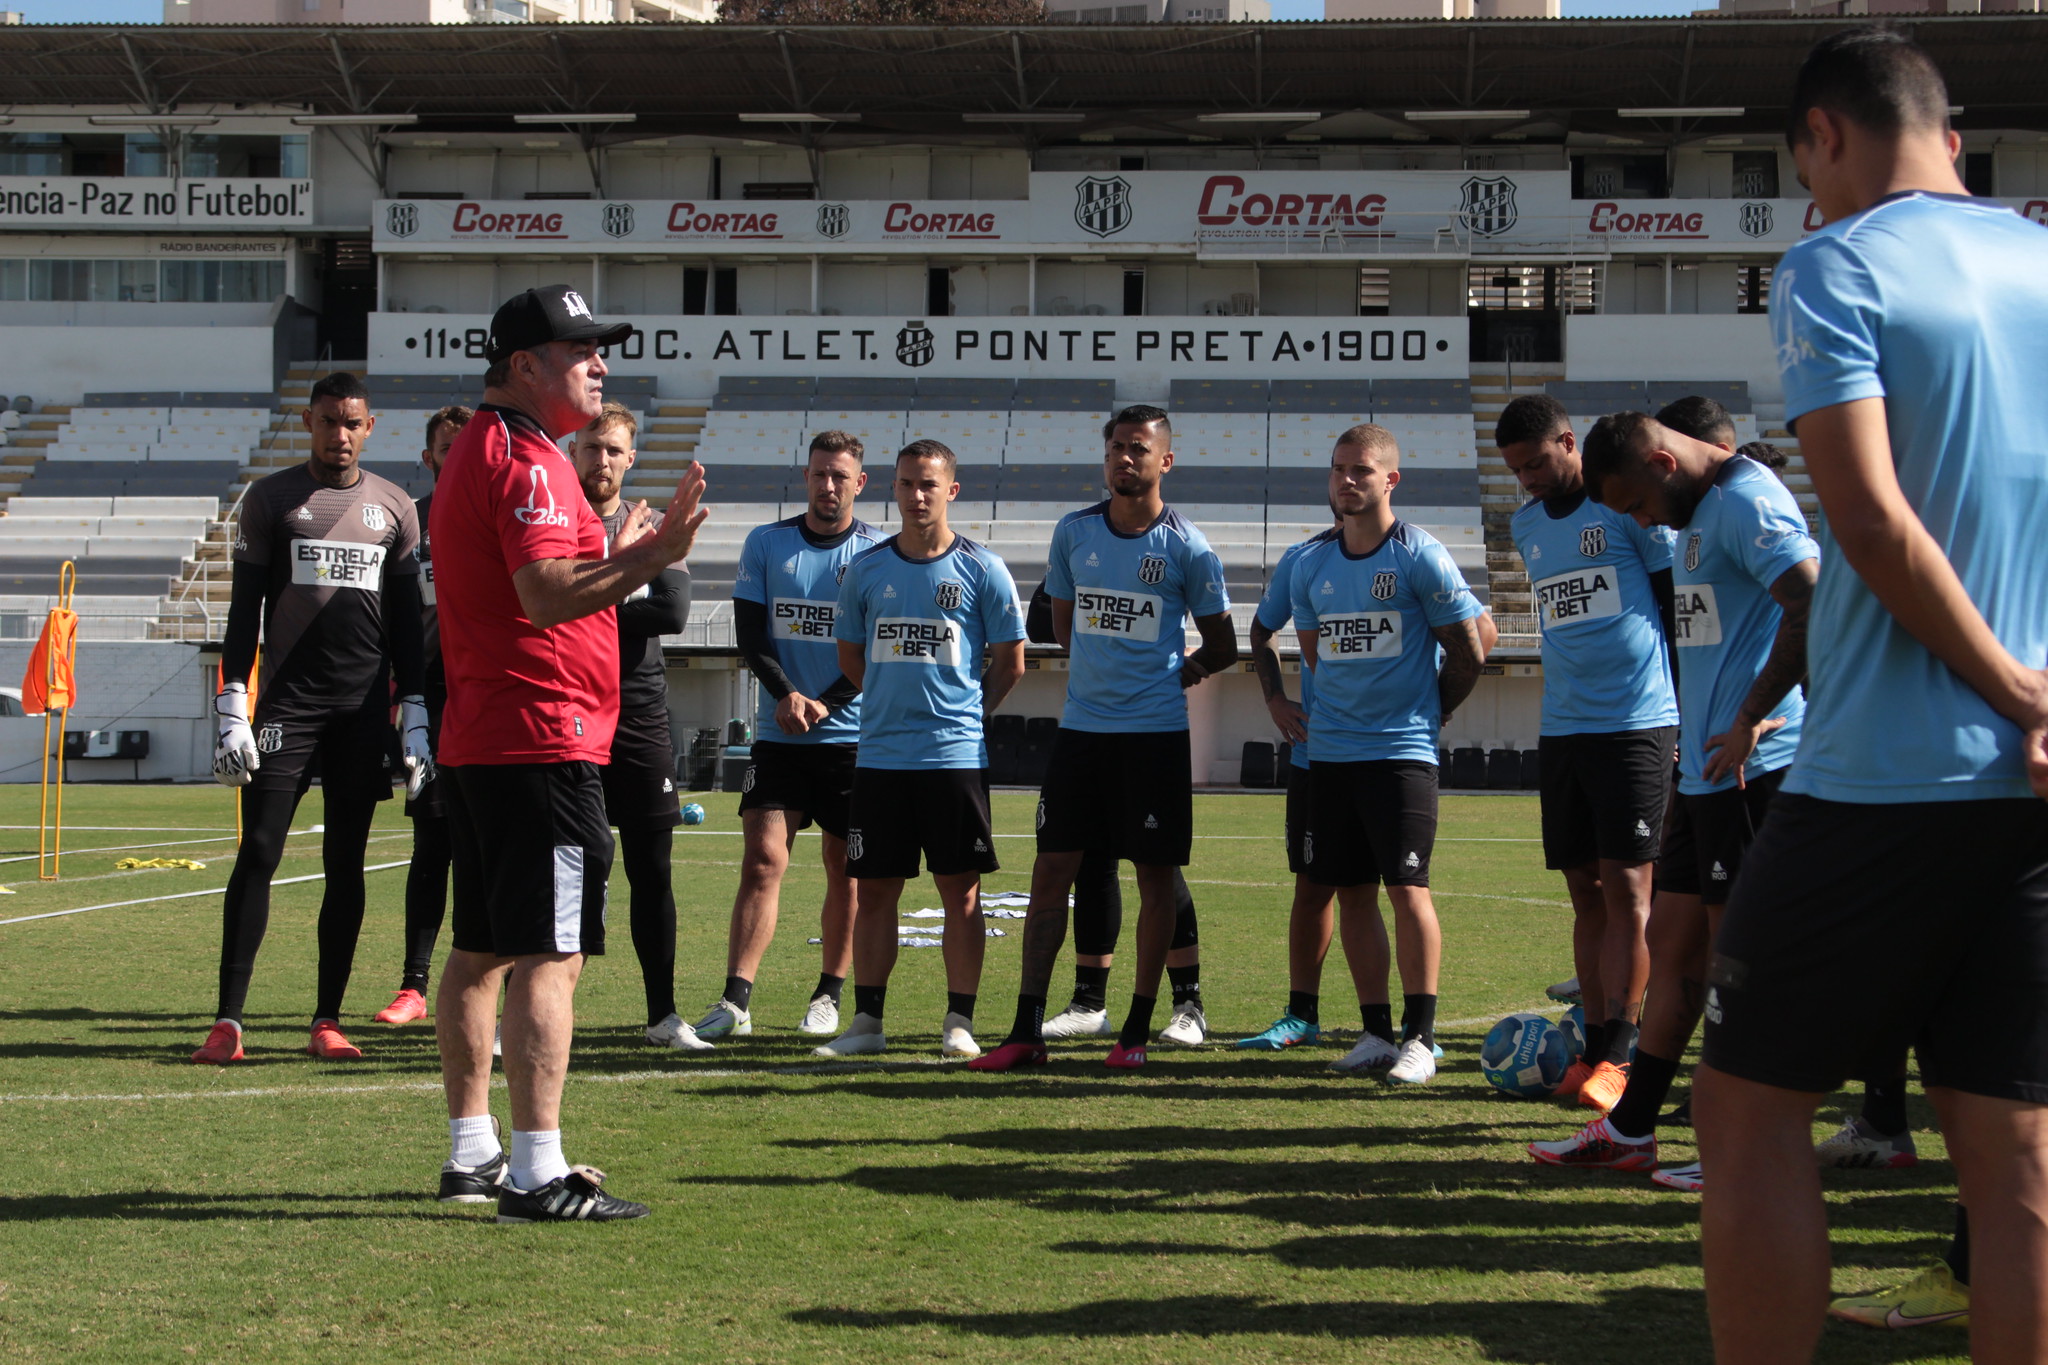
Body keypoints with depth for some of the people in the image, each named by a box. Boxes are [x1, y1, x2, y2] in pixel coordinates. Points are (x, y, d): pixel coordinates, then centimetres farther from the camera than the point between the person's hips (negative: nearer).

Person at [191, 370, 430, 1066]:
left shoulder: (394, 508, 10)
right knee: (258, 852, -8)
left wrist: (415, 720, 5)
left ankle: (327, 1021, 9)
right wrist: (233, 712, -6)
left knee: (346, 864, 3)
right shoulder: (270, 499, 5)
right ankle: (228, 1020, -7)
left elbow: (406, 623, 12)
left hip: (365, 702, 2)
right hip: (288, 697, -2)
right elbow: (245, 611, 2)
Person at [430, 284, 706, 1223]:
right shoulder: (527, 459, -13)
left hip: (476, 741, 11)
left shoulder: (473, 453, 20)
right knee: (550, 957, -10)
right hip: (543, 740, -11)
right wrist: (649, 556, -29)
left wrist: (618, 555, 29)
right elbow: (547, 596, -25)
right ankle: (536, 1174, -11)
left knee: (479, 951, 14)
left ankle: (471, 1153, 22)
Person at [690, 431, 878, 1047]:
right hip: (779, 736, 1)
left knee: (844, 868, 5)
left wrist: (825, 703, -14)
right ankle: (734, 1001, -9)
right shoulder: (765, 543, 7)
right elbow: (750, 632, 1)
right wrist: (784, 694, -15)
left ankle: (829, 995, 16)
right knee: (762, 859, -7)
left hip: (851, 736, -1)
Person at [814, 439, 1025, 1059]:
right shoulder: (866, 567, 7)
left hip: (957, 753, -3)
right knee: (875, 889, 5)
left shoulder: (981, 569, 0)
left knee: (960, 890, 1)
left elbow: (1010, 660, 6)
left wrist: (965, 712, 6)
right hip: (880, 753, 3)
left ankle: (959, 1022, 8)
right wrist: (895, 702, 13)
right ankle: (867, 1020, 13)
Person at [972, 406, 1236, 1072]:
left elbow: (1221, 648, 7)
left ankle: (1137, 1029, 12)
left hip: (1157, 733, -3)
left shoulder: (1186, 547, -4)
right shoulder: (1074, 532, 6)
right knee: (1051, 872, 1)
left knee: (1155, 876, 2)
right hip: (1081, 725, 3)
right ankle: (1027, 1029, 5)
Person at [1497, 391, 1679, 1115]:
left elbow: (1675, 597, -1)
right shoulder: (1526, 525, 14)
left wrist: (1675, 697, 2)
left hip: (1636, 723, -6)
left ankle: (1617, 1052, -8)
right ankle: (1595, 1043, 12)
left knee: (1626, 888, -8)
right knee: (1585, 892, 7)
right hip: (1562, 727, 6)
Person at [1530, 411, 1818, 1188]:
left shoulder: (1744, 500, -13)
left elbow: (1814, 605, -24)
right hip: (1706, 769, 10)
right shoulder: (1697, 513, 19)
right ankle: (1629, 1130, 20)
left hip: (1751, 768, -10)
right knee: (1671, 943, 13)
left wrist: (1752, 718, -20)